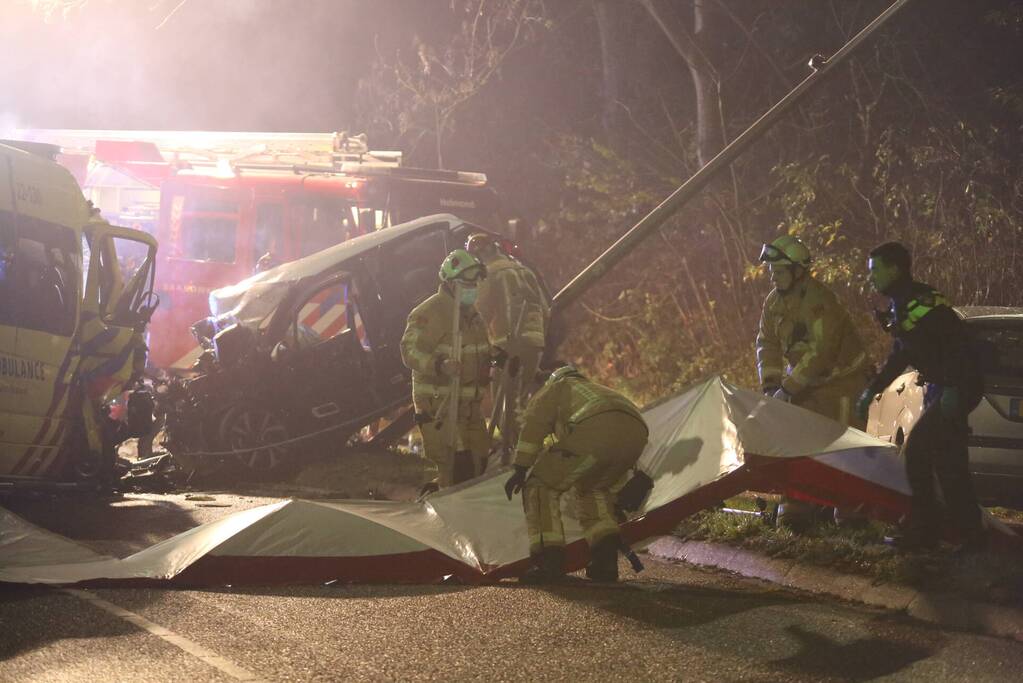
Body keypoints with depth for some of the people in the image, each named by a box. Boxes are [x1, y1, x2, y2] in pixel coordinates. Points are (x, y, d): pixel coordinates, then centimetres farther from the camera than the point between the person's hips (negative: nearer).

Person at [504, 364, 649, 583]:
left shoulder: (555, 388, 32)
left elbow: (534, 422, 9)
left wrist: (521, 469, 5)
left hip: (594, 431, -7)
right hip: (636, 434, 7)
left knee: (541, 486, 8)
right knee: (592, 488, 31)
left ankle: (549, 560, -3)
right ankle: (606, 559, 17)